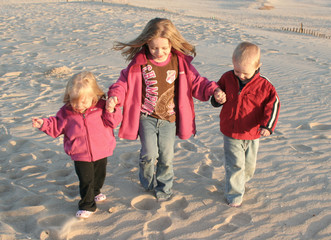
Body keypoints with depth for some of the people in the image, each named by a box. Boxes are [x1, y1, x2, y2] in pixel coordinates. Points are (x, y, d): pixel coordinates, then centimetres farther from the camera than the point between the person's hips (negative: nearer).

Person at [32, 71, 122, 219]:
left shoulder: (101, 106, -11)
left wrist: (110, 111, -24)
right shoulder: (66, 112, -9)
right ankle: (87, 206, 21)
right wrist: (44, 124, -12)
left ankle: (95, 192, 52)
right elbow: (57, 127, 3)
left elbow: (112, 123, -6)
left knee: (99, 175, 22)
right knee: (86, 180, 1)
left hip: (101, 151, 2)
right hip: (80, 155, -1)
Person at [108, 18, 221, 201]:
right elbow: (125, 82, -2)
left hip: (169, 119, 1)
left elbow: (196, 83, 2)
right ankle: (148, 184, 27)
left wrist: (213, 91, -14)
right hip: (146, 117, -1)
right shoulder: (139, 62, -8)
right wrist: (115, 96, -22)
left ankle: (164, 187, 33)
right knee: (149, 154, -5)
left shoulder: (180, 62, -5)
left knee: (166, 157, 8)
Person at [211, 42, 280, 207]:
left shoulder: (263, 85, -12)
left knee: (249, 165, 17)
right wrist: (218, 99, -16)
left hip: (252, 134, 1)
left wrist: (267, 126, -19)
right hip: (231, 132, 0)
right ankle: (234, 194, 14)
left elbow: (273, 105, -7)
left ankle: (241, 181, 46)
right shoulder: (227, 78, -6)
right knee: (235, 164, -1)